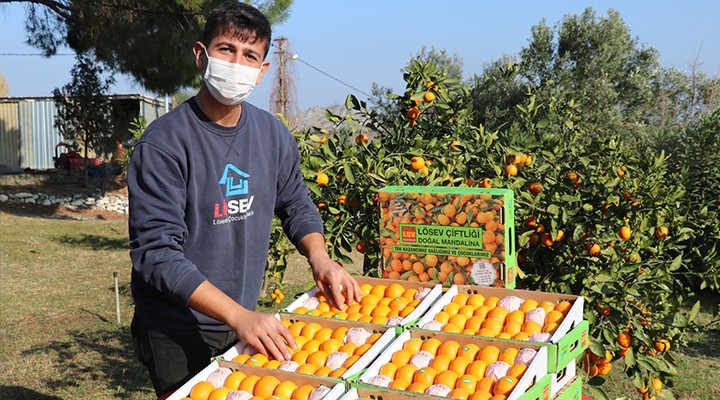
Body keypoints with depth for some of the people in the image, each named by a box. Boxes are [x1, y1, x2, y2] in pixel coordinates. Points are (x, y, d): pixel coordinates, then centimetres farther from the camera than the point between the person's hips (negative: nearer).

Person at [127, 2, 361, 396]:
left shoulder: (273, 135, -2)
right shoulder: (164, 143, -20)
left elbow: (296, 205, 12)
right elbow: (157, 253, -25)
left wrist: (320, 259, -8)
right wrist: (239, 316, -33)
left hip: (245, 322, 6)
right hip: (176, 335, -5)